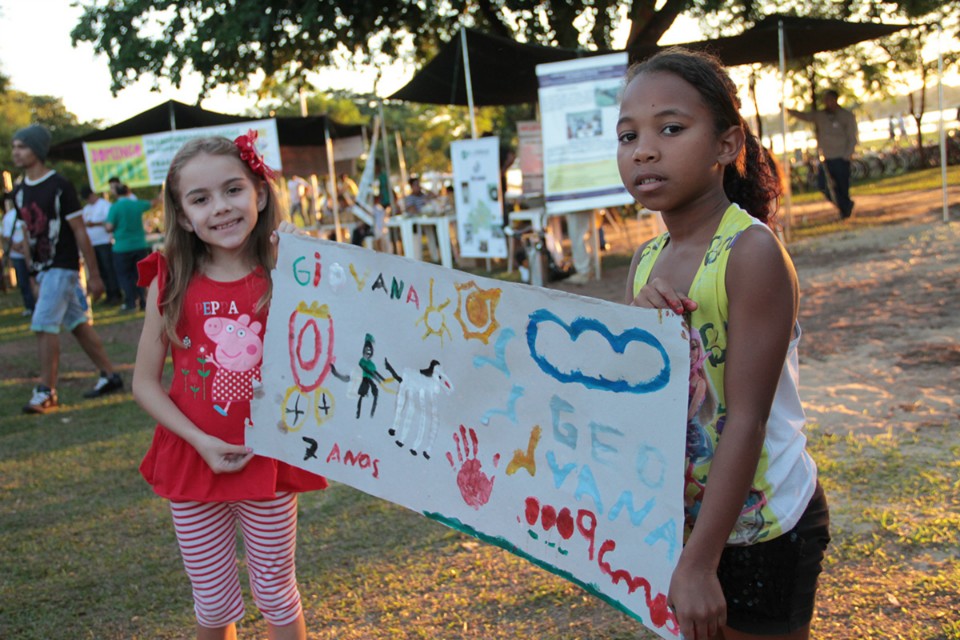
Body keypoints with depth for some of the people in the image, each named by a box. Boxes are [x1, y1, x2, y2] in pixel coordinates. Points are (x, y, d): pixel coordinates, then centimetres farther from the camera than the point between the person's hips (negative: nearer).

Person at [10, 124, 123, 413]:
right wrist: (34, 274, 16)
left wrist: (93, 275, -11)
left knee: (44, 325, -12)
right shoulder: (20, 192, 9)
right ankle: (109, 376, 20)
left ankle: (46, 391, -5)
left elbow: (80, 232, -12)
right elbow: (29, 232, 16)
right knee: (78, 324, 11)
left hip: (62, 267, -8)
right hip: (42, 269, 8)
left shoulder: (60, 186, -12)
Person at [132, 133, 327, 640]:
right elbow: (145, 381, -3)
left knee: (277, 597, 16)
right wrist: (201, 441, -13)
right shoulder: (170, 282, -6)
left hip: (269, 464, -1)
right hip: (192, 462, 1)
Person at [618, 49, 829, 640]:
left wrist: (700, 562, -22)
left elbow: (746, 418, -22)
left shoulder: (753, 251, -20)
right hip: (679, 517, 7)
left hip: (761, 526, -6)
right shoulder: (647, 262, 1)